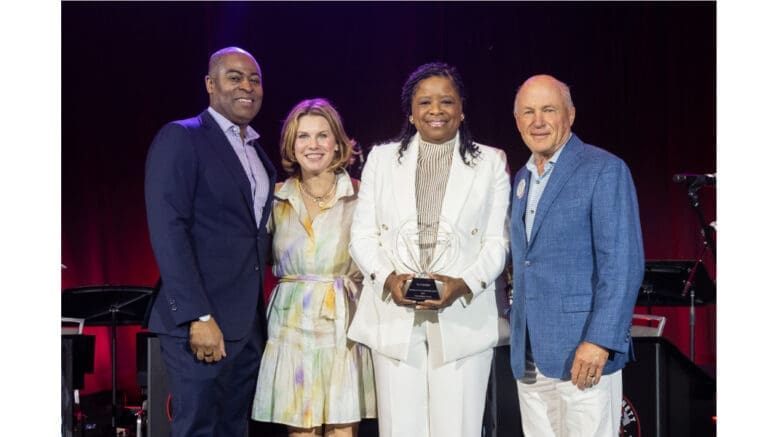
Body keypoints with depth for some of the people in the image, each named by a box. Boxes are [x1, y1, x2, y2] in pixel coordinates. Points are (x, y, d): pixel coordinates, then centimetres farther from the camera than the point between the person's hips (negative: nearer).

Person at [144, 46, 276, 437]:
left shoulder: (258, 152, 17)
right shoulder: (180, 138, -6)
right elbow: (168, 232, -15)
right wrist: (198, 316, -20)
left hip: (249, 325, 7)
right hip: (200, 321, -7)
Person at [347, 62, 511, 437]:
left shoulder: (491, 162, 8)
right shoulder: (382, 158, 12)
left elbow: (497, 242, 4)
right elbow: (362, 234, 9)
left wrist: (464, 284, -14)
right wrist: (387, 278, -10)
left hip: (463, 318, -1)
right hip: (394, 318, 1)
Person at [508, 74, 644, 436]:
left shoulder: (604, 169, -7)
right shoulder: (522, 179, 17)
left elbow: (623, 263, -14)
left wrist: (599, 340, -21)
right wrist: (517, 328, 16)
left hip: (582, 354, -7)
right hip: (528, 357, 7)